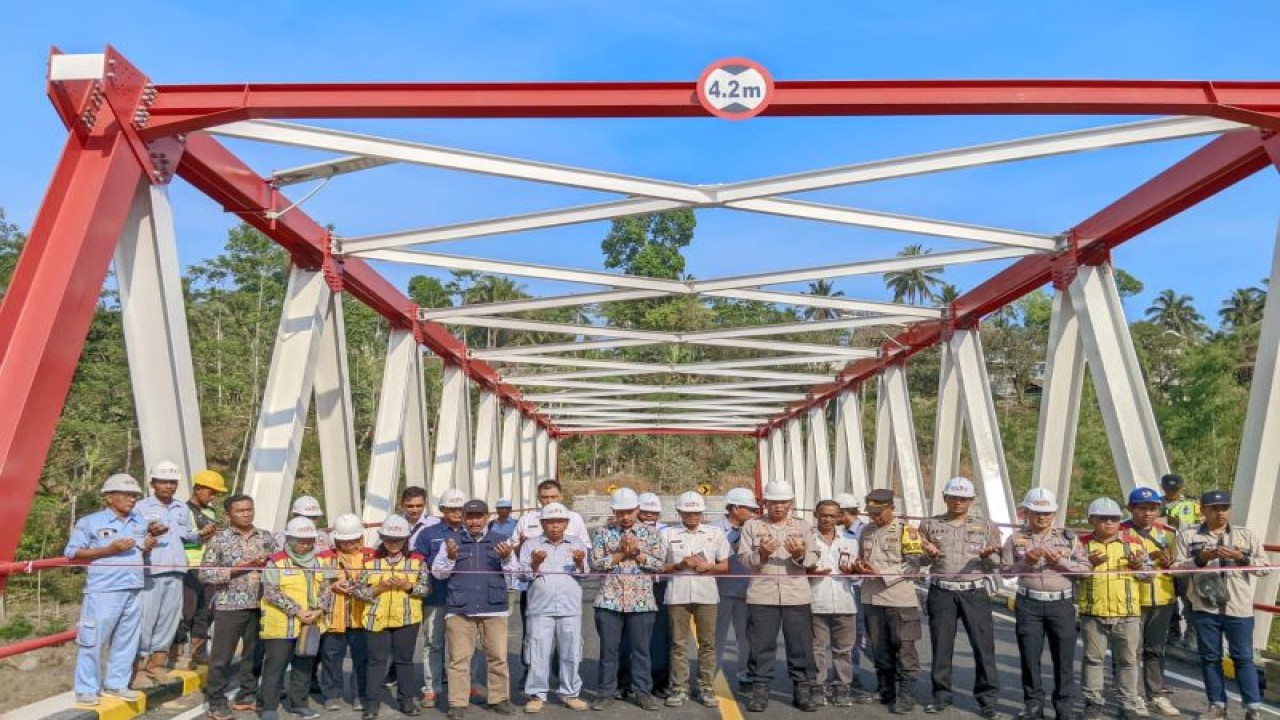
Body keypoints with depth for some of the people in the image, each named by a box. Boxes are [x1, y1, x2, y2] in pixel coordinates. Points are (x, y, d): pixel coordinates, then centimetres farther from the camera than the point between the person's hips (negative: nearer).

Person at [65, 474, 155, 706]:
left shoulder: (140, 522, 14)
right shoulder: (90, 522, -3)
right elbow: (71, 552, -6)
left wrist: (148, 547, 1)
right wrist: (108, 550, -16)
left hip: (134, 591, 6)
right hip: (103, 591, -5)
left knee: (126, 640, 10)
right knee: (93, 639, 1)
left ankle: (116, 684, 21)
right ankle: (86, 689, 14)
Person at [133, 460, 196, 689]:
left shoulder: (183, 509, 17)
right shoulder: (141, 507, 0)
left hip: (175, 572, 5)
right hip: (150, 572, -5)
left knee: (169, 618, 10)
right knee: (145, 619, -5)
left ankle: (157, 664, 21)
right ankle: (139, 666, 6)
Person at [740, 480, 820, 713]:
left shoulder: (802, 526, 10)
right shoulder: (751, 525, 6)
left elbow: (813, 559, 2)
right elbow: (743, 558, 0)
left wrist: (800, 555, -19)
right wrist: (761, 553, -19)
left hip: (796, 595, 1)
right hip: (762, 595, -1)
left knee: (801, 645, 5)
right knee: (761, 645, 4)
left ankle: (802, 690, 18)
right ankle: (760, 690, 15)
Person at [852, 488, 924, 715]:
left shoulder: (906, 530, -5)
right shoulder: (866, 531, 13)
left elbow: (913, 565, -11)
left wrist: (881, 573, -17)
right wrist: (859, 565, 1)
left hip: (900, 599, -5)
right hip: (872, 598, 6)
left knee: (904, 648, 0)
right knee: (879, 649, 12)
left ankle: (906, 695, 9)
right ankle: (886, 692, 25)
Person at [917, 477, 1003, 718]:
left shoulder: (985, 526, 8)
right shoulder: (930, 525, 8)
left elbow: (996, 564, 7)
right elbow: (920, 561, 10)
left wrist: (987, 556, -14)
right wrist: (930, 554, -11)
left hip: (975, 591, 0)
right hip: (941, 592, 1)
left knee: (983, 644, -1)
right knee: (941, 644, 6)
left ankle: (988, 698, 11)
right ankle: (941, 695, 17)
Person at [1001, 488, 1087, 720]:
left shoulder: (1068, 537, 5)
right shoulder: (1016, 538, 3)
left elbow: (1085, 568, 2)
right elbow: (1005, 569, 2)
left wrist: (1060, 561, -12)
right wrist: (1026, 562, -13)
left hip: (1061, 603, 0)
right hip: (1028, 603, 0)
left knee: (1064, 657, 5)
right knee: (1030, 656, 5)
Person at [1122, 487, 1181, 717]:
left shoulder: (1168, 533, 7)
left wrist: (1169, 564, -9)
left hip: (1163, 601, 4)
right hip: (1131, 601, -4)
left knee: (1155, 649, 14)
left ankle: (1156, 696, 25)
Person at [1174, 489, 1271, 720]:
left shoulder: (1247, 535, 6)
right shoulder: (1188, 535, 1)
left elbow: (1265, 568, 3)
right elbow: (1176, 567, -2)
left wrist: (1240, 557, -13)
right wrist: (1202, 558, -16)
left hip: (1239, 608, 0)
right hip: (1204, 607, 0)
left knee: (1243, 657, 5)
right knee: (1210, 657, 9)